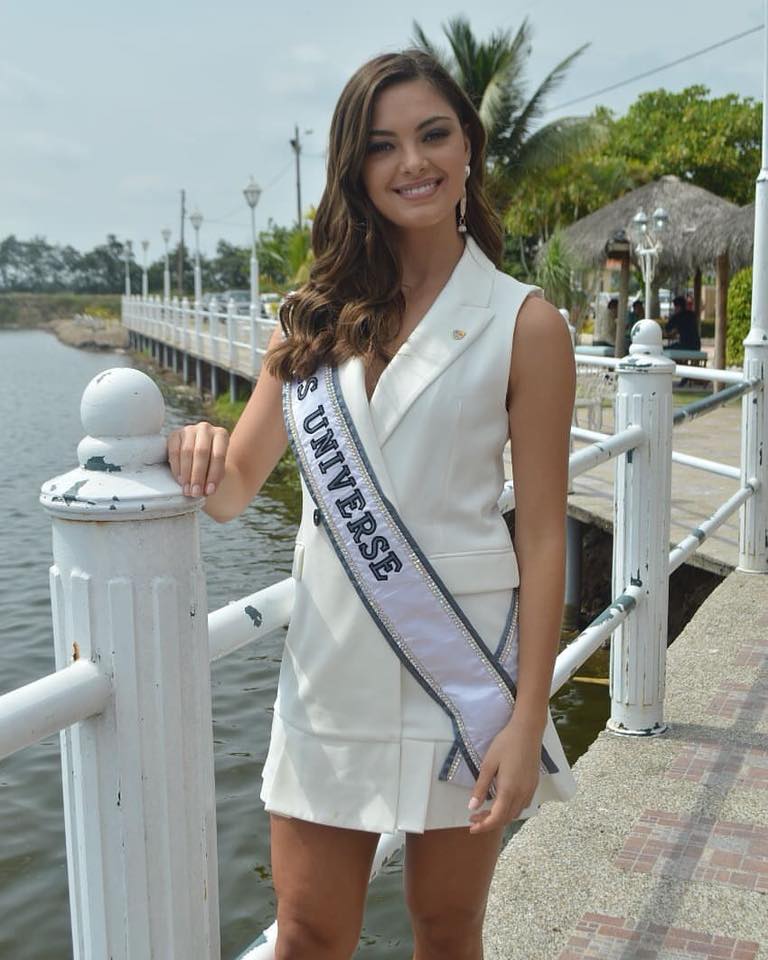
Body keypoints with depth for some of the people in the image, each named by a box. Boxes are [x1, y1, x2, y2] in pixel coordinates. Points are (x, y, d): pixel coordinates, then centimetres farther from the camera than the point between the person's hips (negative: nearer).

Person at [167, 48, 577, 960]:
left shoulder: (522, 324, -6)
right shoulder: (316, 317, 5)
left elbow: (542, 538, -8)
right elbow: (235, 491, 7)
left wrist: (527, 723, -11)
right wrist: (201, 450, -17)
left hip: (460, 670, -2)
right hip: (330, 670, 3)